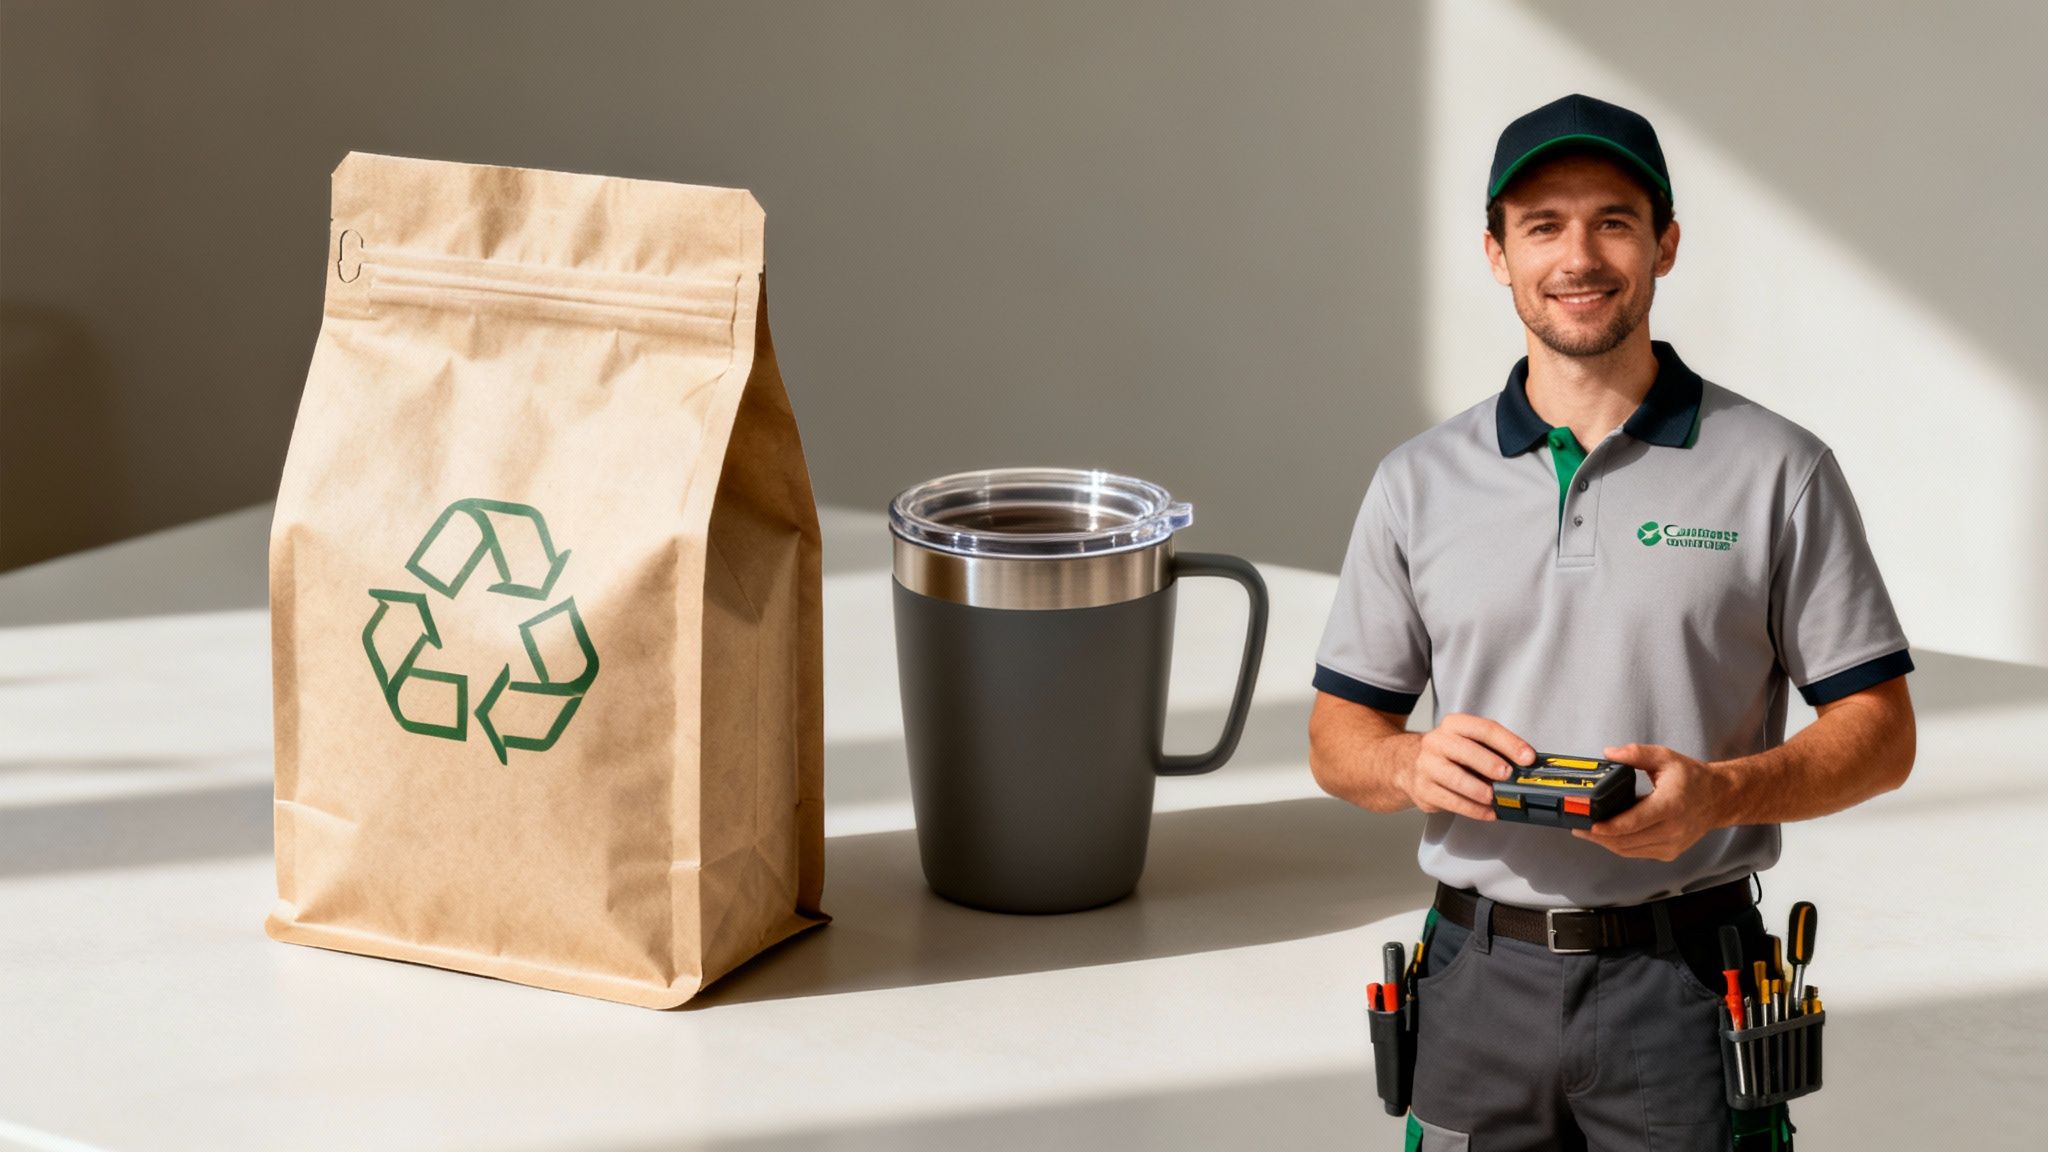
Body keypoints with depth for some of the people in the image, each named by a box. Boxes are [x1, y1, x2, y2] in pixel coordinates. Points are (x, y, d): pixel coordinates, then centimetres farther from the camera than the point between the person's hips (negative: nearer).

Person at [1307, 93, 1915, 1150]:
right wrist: (1416, 764, -12)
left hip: (1685, 984, -2)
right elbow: (1338, 737, 11)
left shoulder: (1777, 471, 1)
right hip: (1478, 977, 2)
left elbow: (1879, 733, 0)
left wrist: (1718, 791, -18)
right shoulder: (1418, 484, 8)